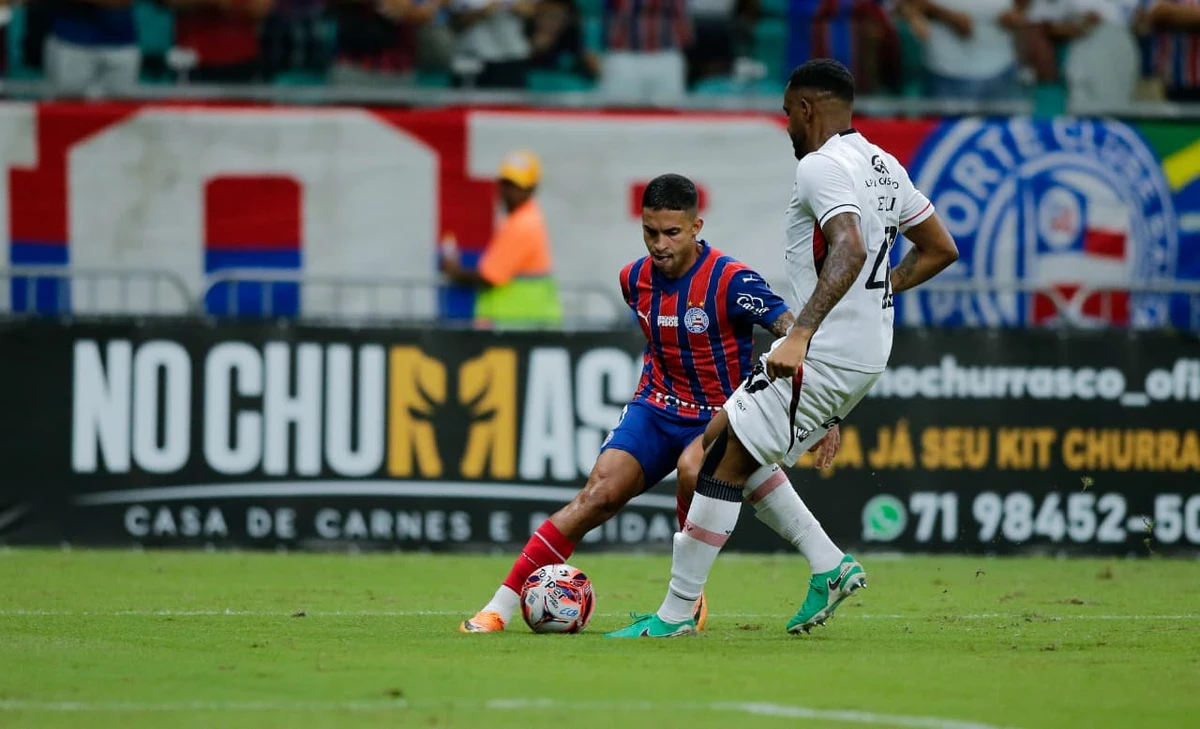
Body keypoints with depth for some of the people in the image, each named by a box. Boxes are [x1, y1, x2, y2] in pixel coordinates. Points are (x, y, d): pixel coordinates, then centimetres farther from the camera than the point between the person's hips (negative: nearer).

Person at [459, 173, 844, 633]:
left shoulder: (729, 281, -19)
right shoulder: (636, 279, 0)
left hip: (718, 417, -4)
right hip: (656, 408, 4)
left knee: (692, 469, -37)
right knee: (599, 493, -16)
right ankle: (500, 608, -18)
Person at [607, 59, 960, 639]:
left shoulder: (822, 166, -14)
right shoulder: (884, 166, 15)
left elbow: (850, 249, -31)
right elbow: (940, 249, 21)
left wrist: (800, 335, -37)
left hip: (822, 354, -10)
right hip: (867, 356, 10)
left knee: (724, 462, -5)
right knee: (738, 451, 19)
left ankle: (676, 613, -2)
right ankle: (829, 567, 12)